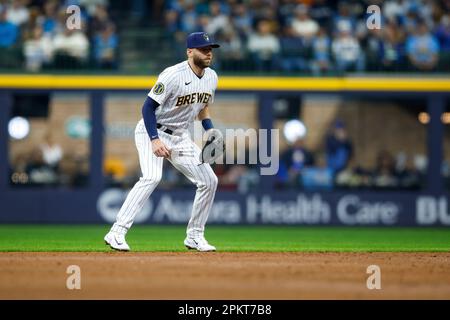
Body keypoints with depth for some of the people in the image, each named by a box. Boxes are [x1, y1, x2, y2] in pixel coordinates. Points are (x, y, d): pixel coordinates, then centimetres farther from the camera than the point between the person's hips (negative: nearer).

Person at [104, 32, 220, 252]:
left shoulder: (211, 77, 1)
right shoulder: (173, 75, -23)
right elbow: (148, 107, -22)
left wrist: (210, 132, 2)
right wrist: (155, 140, -32)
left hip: (180, 137, 8)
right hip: (152, 132, -8)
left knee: (209, 181, 2)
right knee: (152, 177, -29)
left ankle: (194, 236, 15)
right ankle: (117, 233, -31)